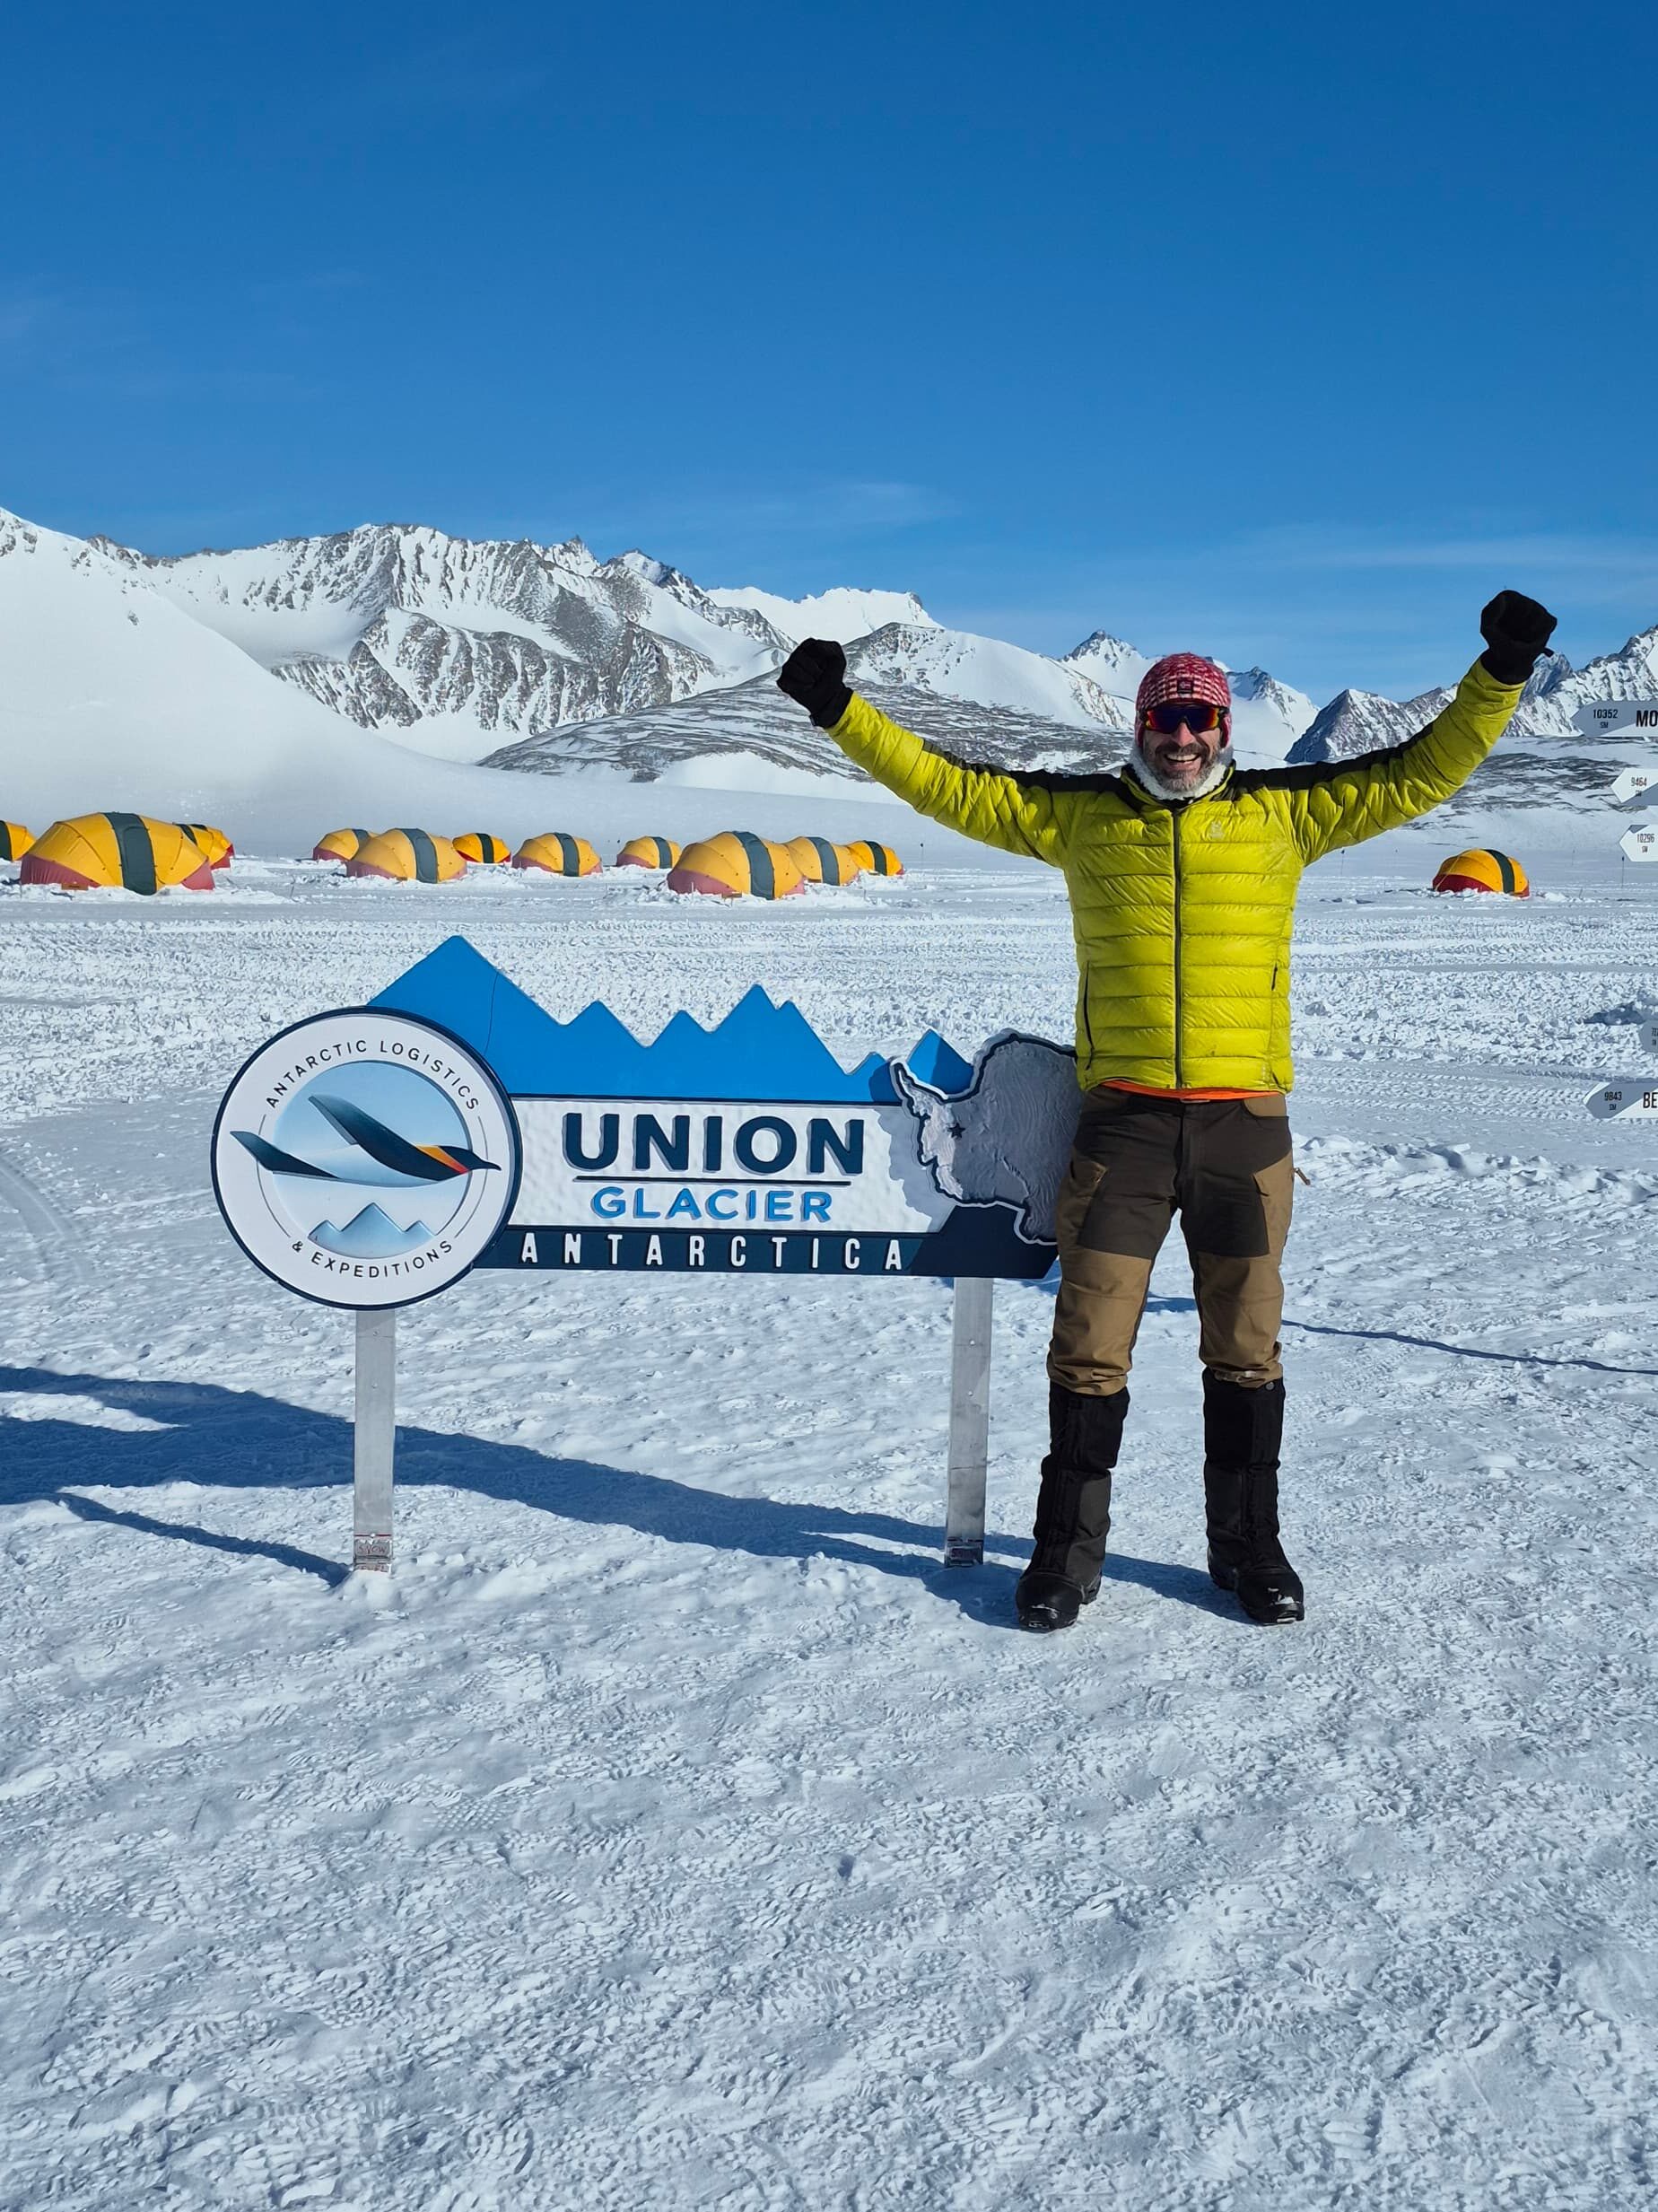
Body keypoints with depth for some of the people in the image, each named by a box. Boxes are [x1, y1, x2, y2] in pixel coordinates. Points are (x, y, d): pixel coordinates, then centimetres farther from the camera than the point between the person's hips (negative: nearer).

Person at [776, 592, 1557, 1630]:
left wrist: (1500, 675, 1)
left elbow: (1422, 771, 9)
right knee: (1090, 1344, 2)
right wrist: (841, 710, 2)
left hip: (1245, 1124, 1)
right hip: (1124, 1122, 0)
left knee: (1245, 1348, 11)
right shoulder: (1078, 813, 7)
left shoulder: (1284, 811, 7)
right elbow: (946, 782, 7)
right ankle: (1068, 1550, 16)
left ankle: (1249, 1545, 26)